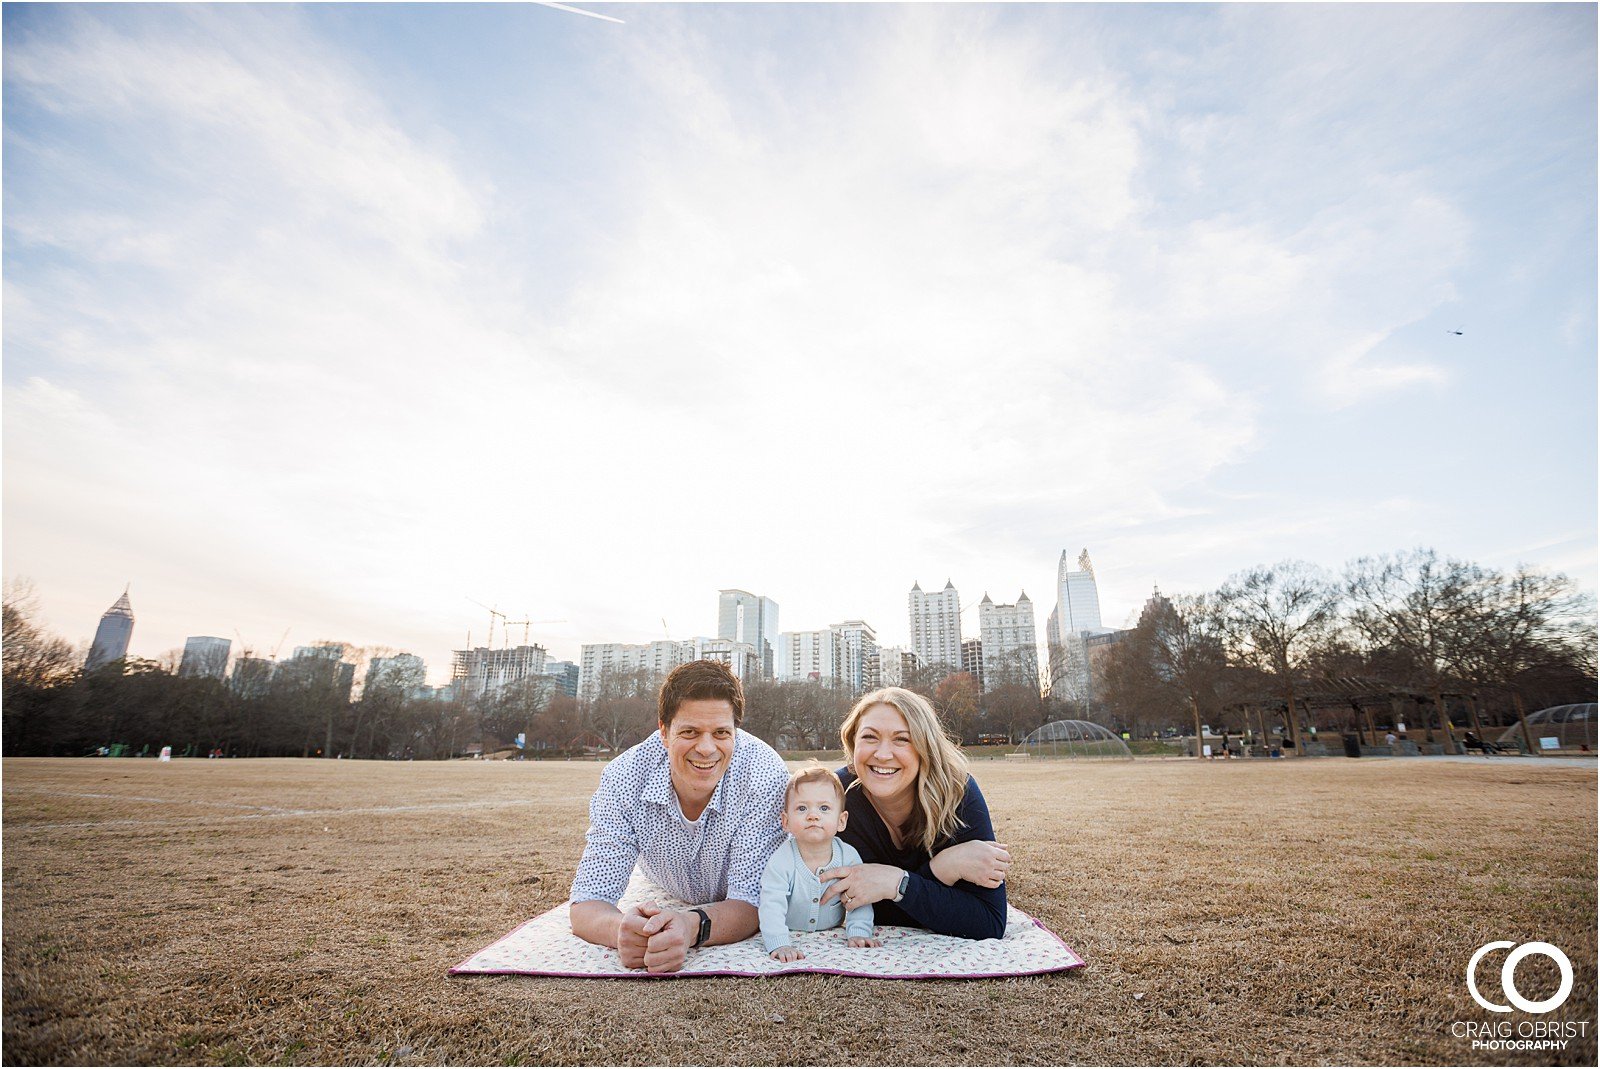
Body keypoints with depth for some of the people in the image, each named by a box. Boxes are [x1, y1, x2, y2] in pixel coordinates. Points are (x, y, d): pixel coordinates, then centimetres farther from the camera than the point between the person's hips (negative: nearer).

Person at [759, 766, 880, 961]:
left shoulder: (848, 856, -15)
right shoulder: (781, 860, -22)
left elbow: (859, 899, -7)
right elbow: (771, 906, -27)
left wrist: (858, 933, -19)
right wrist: (780, 944, -39)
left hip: (832, 934, 2)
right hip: (792, 934, -2)